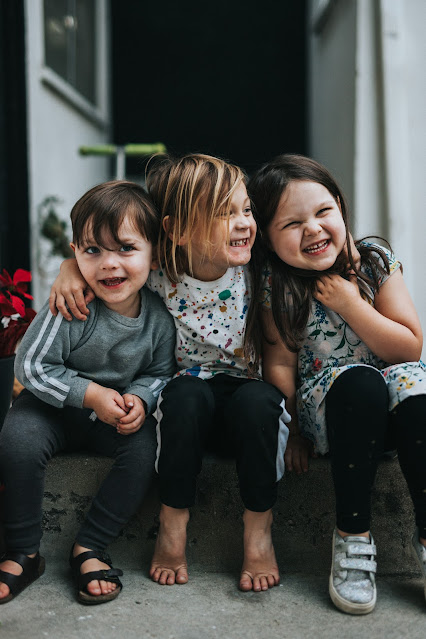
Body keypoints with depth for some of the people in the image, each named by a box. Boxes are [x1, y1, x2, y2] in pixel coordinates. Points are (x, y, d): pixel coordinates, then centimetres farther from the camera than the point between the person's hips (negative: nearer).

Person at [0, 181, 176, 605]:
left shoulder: (159, 315, -13)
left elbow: (160, 372, 1)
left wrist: (139, 400, -21)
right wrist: (91, 395, -26)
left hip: (120, 414, 2)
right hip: (55, 405, -2)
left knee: (147, 447, -24)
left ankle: (89, 548, -8)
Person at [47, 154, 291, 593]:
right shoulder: (158, 276, -13)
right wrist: (72, 266, -15)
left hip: (251, 395, 0)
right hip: (189, 407, 0)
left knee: (257, 401, -34)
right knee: (186, 392, -34)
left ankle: (259, 531, -14)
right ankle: (172, 524, -15)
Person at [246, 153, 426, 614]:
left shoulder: (376, 262, -3)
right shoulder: (275, 284, -5)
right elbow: (280, 363, -3)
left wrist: (349, 304, -15)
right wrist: (291, 431, -8)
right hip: (324, 400, -2)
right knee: (358, 380, -36)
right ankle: (352, 536, -21)